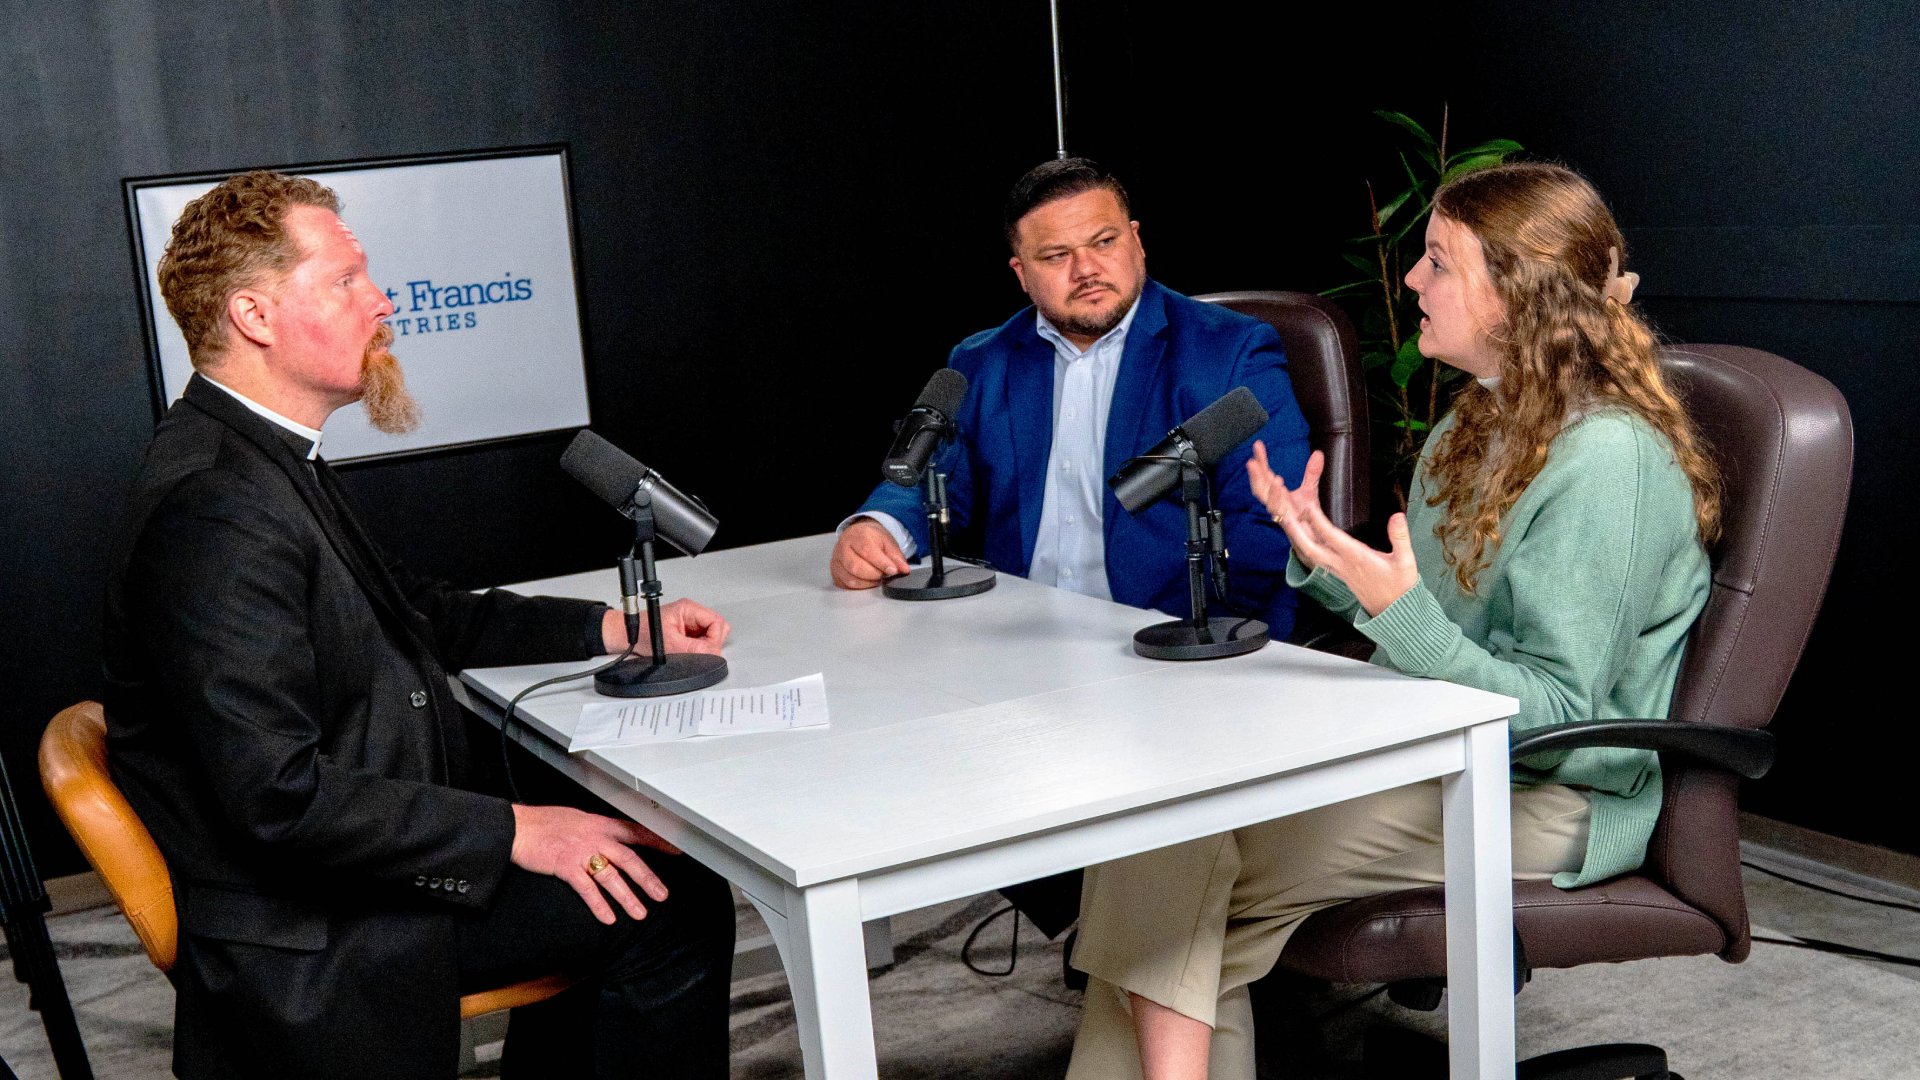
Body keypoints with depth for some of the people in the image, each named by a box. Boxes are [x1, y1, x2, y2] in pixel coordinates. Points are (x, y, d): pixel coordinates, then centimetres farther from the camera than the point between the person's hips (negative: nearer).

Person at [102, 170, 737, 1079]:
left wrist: (611, 629, 9)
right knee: (671, 902, -9)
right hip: (307, 943, -10)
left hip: (358, 859, 10)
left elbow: (415, 612, 18)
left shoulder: (264, 458, 8)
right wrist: (511, 831, -23)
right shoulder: (213, 509, -25)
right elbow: (278, 796, -29)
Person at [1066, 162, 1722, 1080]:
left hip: (1539, 798, -8)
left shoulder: (1607, 461, -17)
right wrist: (1325, 556, 3)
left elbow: (1556, 713, -19)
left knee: (1173, 868, -19)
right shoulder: (1480, 422, 12)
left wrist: (1400, 612, -30)